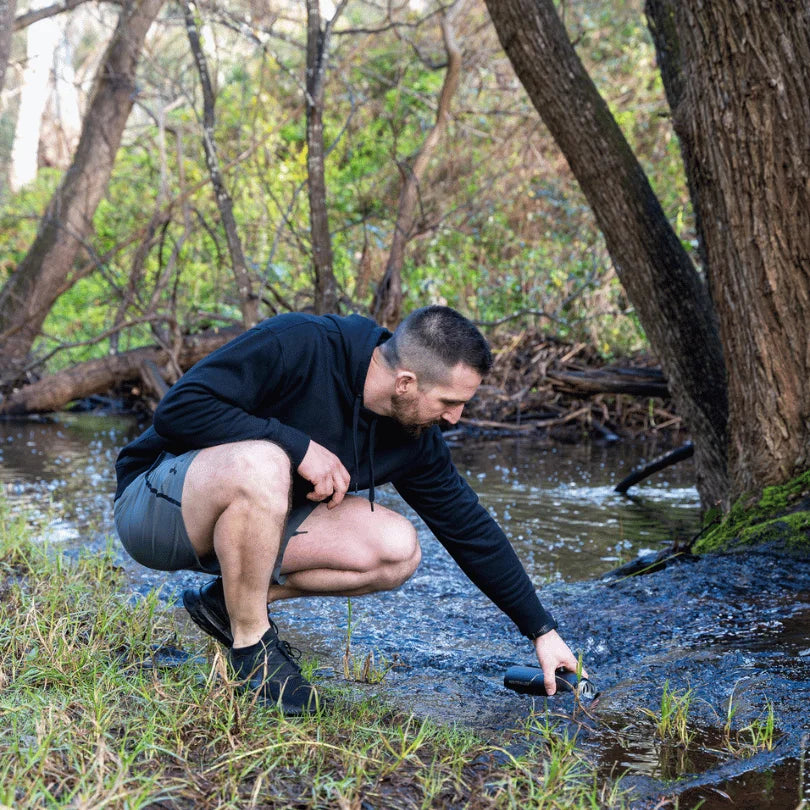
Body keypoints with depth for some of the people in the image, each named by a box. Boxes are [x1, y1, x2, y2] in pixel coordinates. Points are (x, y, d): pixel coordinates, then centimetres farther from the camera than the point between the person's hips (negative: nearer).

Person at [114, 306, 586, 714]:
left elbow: (470, 528, 5)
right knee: (263, 464, -39)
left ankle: (229, 602, 1)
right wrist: (298, 445, -31)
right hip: (155, 503, -6)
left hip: (248, 519, 7)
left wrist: (542, 631, 8)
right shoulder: (299, 347, -26)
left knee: (398, 550, -11)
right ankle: (251, 650, -20)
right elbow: (177, 408, -29)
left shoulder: (415, 439, -5)